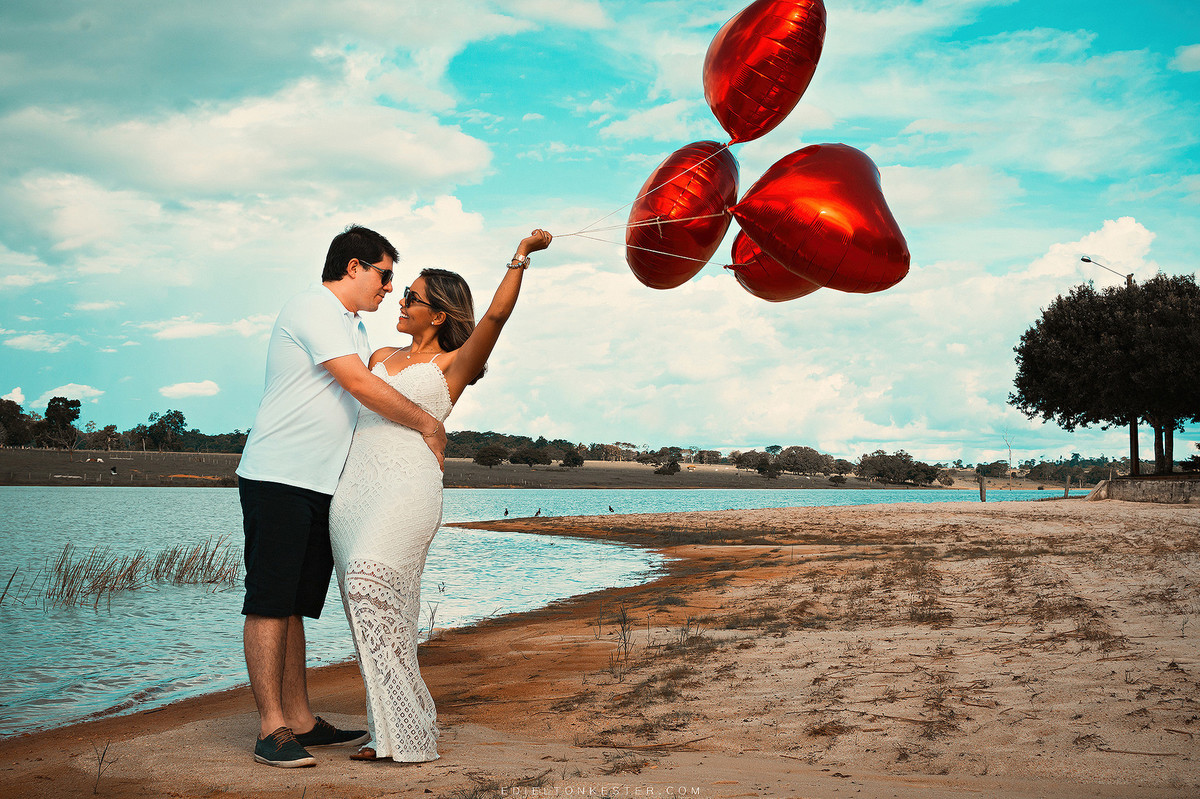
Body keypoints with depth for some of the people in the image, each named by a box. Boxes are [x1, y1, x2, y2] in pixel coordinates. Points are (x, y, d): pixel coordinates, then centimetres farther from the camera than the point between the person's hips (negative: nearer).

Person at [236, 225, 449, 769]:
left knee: (294, 605, 10)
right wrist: (428, 426, -9)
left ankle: (299, 720, 13)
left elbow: (370, 394, 29)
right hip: (277, 478, -10)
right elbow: (360, 385, -17)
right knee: (269, 603, -7)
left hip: (320, 486, 10)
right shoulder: (314, 309, -9)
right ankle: (272, 729, -6)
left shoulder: (354, 328, 24)